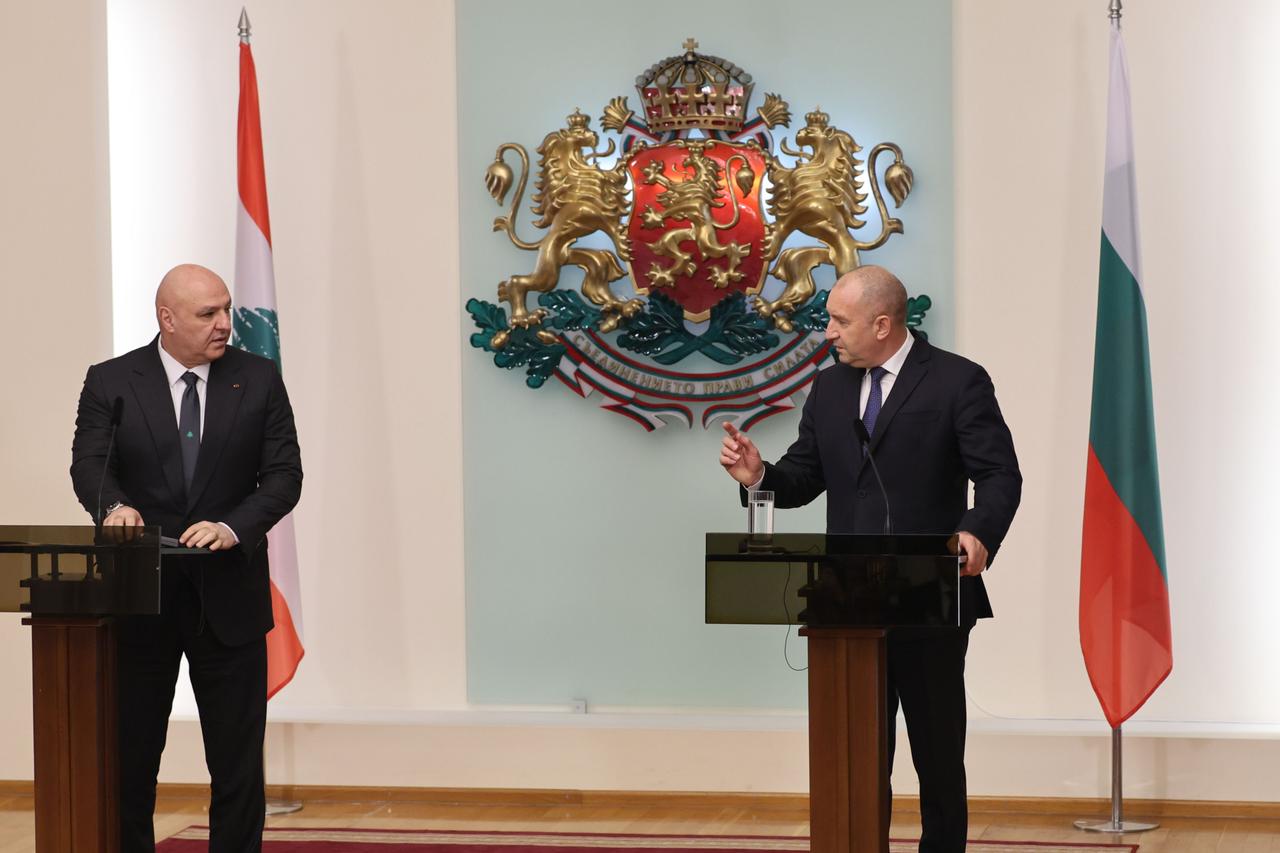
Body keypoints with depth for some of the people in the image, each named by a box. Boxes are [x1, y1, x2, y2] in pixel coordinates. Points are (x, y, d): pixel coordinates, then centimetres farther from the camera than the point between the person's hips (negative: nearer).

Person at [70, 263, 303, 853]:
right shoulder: (111, 383, 1)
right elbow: (89, 463, -10)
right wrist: (113, 506, -33)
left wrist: (233, 527, -20)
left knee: (238, 765, 5)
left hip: (228, 597, 1)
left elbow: (284, 474, -3)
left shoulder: (259, 380, 3)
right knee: (129, 760, 6)